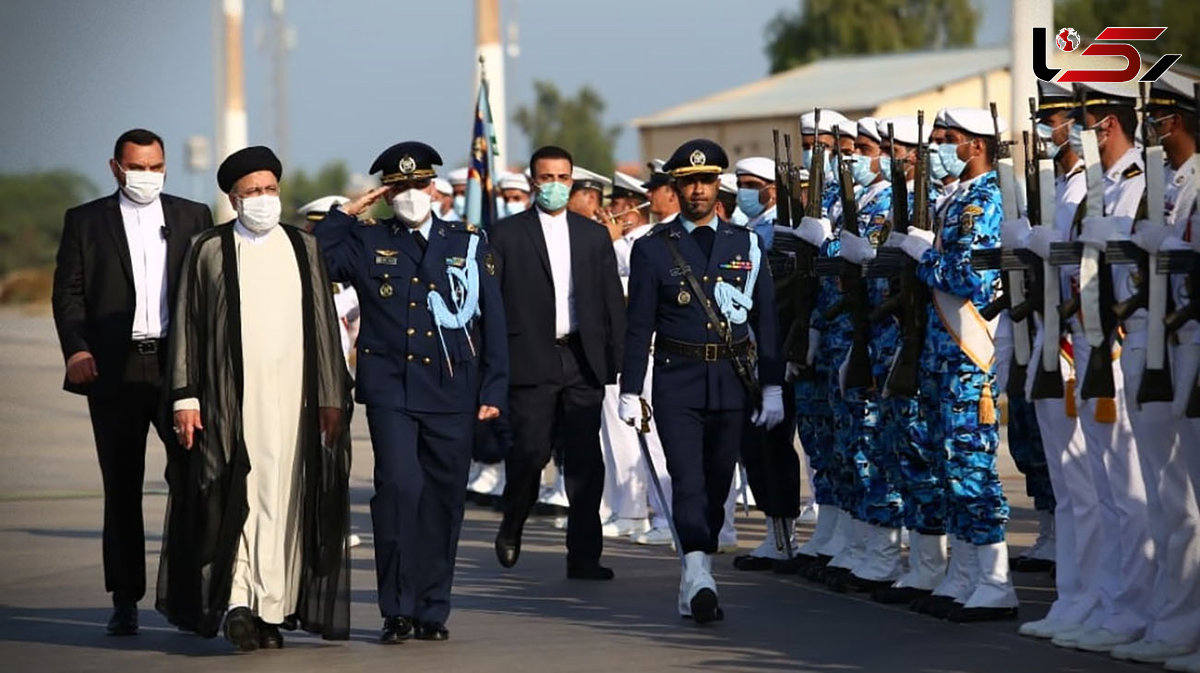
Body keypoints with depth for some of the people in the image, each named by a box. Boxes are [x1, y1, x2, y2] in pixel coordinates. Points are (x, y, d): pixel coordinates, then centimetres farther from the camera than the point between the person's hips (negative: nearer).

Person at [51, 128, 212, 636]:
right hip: (115, 370, 0)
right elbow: (68, 292, 3)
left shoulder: (193, 218, 12)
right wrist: (76, 348, -14)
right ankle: (125, 602, 9)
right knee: (121, 489, 4)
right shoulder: (85, 222, 9)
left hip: (181, 365, 0)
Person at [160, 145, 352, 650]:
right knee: (241, 495, -11)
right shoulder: (207, 250, 6)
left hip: (293, 397, 2)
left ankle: (270, 610, 7)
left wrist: (331, 397, 7)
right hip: (232, 397, -2)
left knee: (284, 501, 1)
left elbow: (324, 325, 13)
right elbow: (186, 328, 6)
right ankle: (238, 605, -11)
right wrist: (185, 398, -1)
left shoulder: (305, 248, 13)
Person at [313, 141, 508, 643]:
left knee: (443, 500, 4)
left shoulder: (469, 244, 10)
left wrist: (493, 391, 3)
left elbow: (493, 322, 9)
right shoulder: (366, 243, 8)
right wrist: (346, 212, -5)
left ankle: (432, 610, 14)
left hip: (452, 393, 2)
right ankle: (398, 610, -7)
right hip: (391, 389, -2)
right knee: (399, 487, -14)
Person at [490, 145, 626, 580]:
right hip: (530, 362, -3)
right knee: (530, 451, -8)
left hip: (583, 363, 3)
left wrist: (616, 360, 5)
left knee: (585, 460, -1)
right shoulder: (507, 235, 5)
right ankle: (512, 527, 19)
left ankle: (584, 556, 2)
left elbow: (612, 303, 13)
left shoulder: (594, 237, 14)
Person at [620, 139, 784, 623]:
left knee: (717, 484, 7)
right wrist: (630, 392, -2)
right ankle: (699, 580, -25)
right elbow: (639, 325, 2)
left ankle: (693, 585, 19)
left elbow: (766, 320, 8)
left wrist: (772, 387, 3)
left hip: (732, 383, 2)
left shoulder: (745, 244, 8)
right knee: (688, 481, -14)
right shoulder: (653, 248, 3)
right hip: (677, 382, -2)